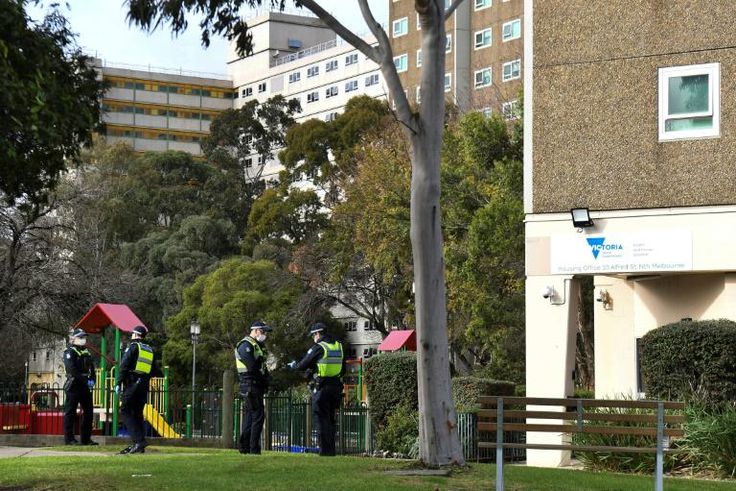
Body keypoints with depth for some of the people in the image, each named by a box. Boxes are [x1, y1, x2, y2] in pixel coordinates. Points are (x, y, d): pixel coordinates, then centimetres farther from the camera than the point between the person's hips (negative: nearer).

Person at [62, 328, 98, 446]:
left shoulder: (86, 352, 18)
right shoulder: (70, 352, -7)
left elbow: (91, 368, 16)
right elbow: (72, 370, -17)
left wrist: (92, 380, -3)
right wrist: (85, 381, -19)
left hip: (85, 386, 8)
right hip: (74, 386, -8)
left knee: (88, 411, 8)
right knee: (70, 412, -3)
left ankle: (86, 438, 15)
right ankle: (69, 438, 0)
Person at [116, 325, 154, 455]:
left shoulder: (133, 347, -5)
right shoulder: (150, 350, 17)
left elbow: (124, 366, -11)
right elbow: (153, 370, 18)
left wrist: (118, 383, -10)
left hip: (132, 384, -7)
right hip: (144, 385, 7)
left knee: (125, 411, -6)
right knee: (138, 414, 11)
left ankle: (139, 440, -20)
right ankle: (139, 444, 8)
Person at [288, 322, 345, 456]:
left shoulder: (318, 348, -11)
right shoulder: (339, 346, 10)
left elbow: (303, 365, -6)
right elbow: (343, 369, 18)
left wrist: (293, 365, 14)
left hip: (321, 387, -6)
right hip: (336, 386, 6)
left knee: (322, 419, -1)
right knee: (331, 418, 14)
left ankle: (325, 449, -4)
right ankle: (331, 449, 14)